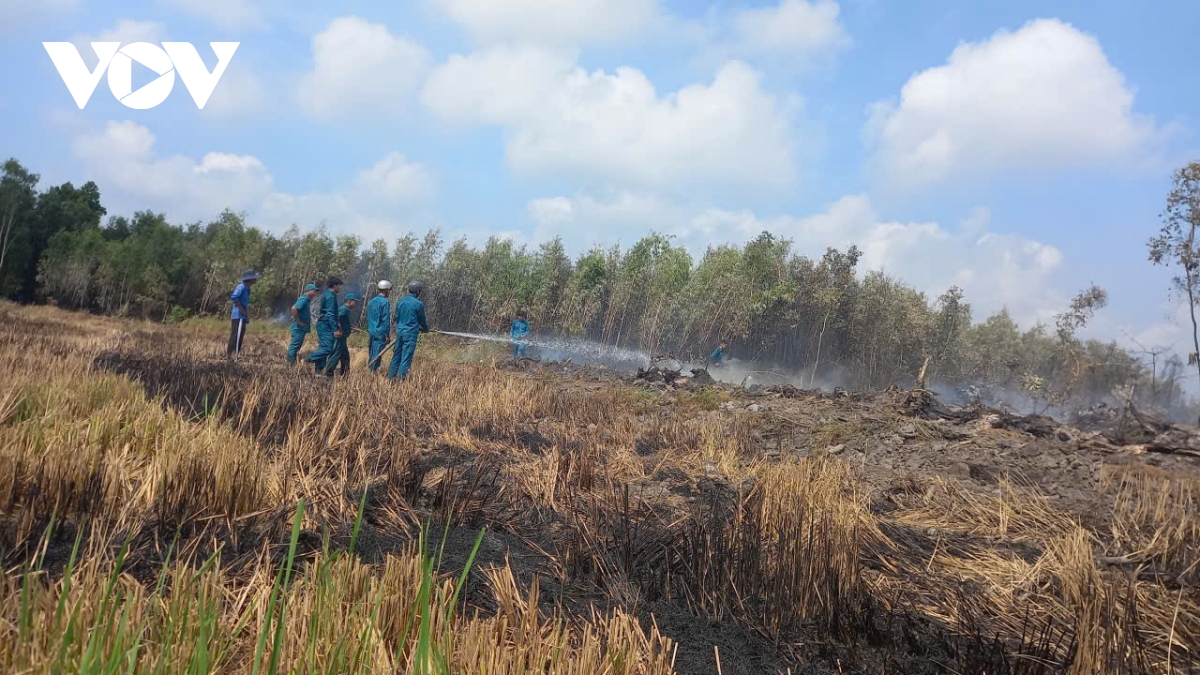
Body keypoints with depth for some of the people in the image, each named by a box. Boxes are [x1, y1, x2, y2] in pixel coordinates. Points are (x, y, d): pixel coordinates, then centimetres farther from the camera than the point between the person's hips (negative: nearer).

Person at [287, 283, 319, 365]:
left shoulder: (307, 300, 15)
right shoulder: (304, 299, -15)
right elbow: (294, 308, -29)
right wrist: (298, 322, -22)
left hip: (302, 327, 10)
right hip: (299, 327, -10)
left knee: (296, 346, 14)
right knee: (295, 345, -7)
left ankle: (292, 363, 20)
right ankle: (291, 363, -6)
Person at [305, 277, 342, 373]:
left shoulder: (327, 294, 16)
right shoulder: (330, 296, -14)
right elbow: (330, 314, -20)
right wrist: (335, 329, -22)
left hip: (323, 324, 11)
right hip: (326, 325, -10)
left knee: (323, 347, 10)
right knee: (328, 348, -13)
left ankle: (319, 370, 10)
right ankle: (307, 361, -10)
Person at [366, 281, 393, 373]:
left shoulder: (371, 301, 12)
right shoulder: (385, 302, -12)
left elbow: (368, 318, 17)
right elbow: (386, 320, -15)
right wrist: (387, 335, -12)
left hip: (372, 332, 8)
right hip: (381, 333, -8)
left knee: (372, 353, 13)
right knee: (377, 354, -4)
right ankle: (374, 370, -3)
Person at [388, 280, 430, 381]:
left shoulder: (400, 301, 7)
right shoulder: (418, 304, -10)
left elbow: (396, 317, 14)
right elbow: (422, 320, 2)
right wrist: (426, 329, 22)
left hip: (399, 332, 6)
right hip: (410, 334, -6)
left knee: (396, 355, 14)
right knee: (406, 358, -3)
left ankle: (390, 377, 18)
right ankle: (401, 379, -2)